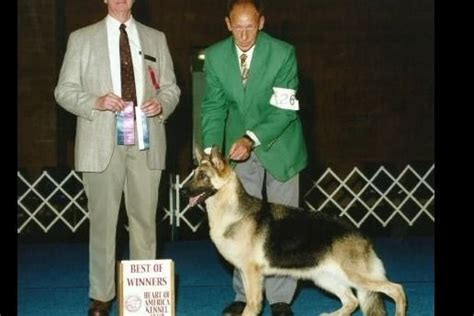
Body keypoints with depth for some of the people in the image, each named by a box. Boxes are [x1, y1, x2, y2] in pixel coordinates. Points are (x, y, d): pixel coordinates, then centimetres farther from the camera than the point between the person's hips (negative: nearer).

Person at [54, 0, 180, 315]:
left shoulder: (156, 39, 14)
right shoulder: (82, 39, 7)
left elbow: (171, 87, 16)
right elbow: (64, 90, 4)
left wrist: (162, 103, -7)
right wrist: (96, 102, -14)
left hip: (146, 144, 2)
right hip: (102, 144, -2)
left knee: (145, 220, 4)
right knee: (102, 221, 1)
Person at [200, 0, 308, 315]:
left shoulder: (283, 53, -18)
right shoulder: (215, 56, -8)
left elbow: (284, 109, -19)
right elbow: (214, 106, -4)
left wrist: (251, 139, -30)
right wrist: (211, 152, -16)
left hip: (279, 144, -3)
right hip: (240, 146, 3)